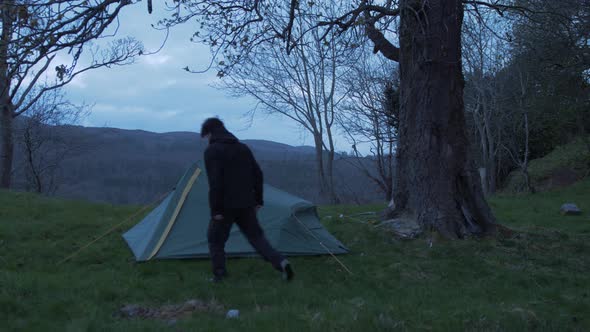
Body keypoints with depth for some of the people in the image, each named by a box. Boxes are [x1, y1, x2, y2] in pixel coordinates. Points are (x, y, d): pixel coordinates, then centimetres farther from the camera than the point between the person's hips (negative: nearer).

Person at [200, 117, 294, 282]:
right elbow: (257, 174, 11)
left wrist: (216, 209, -15)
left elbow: (214, 182, -17)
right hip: (246, 204, 6)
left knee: (215, 238, 13)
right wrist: (258, 200, 16)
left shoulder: (212, 151, -8)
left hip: (226, 205, -5)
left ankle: (219, 274, 13)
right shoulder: (243, 148, 12)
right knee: (256, 235, 12)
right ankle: (281, 262, -3)